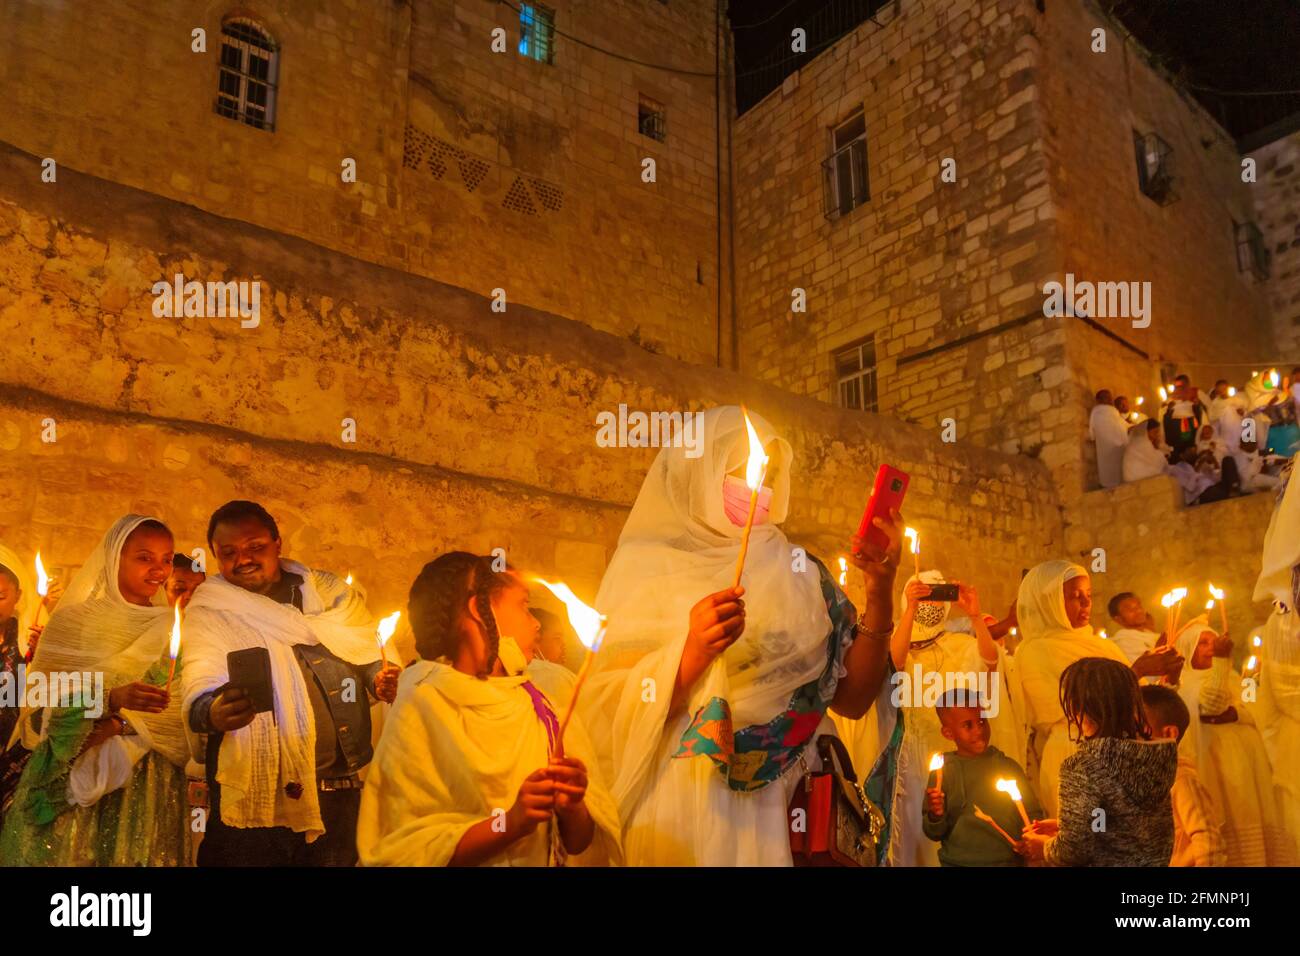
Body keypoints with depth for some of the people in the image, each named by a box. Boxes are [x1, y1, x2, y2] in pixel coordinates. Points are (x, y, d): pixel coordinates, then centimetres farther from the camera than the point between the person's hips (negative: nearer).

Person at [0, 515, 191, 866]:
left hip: (147, 786, 1)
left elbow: (183, 715, 0)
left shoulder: (171, 629, 6)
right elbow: (45, 705, -5)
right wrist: (112, 699, -22)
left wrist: (121, 725, -16)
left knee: (138, 855, 0)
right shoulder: (71, 622, 2)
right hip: (69, 785, -1)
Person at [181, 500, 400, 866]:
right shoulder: (209, 611, 1)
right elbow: (199, 692, -10)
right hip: (257, 796, -2)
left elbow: (374, 658, 11)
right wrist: (214, 712, -33)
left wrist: (390, 682, -11)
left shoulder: (331, 593, 7)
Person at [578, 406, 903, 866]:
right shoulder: (646, 566, -4)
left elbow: (851, 699, -1)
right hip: (676, 815, -2)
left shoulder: (796, 574, 5)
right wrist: (689, 656, -26)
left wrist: (880, 594, -12)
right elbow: (607, 713, -11)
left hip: (773, 816, 3)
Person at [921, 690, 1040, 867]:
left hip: (1009, 860, 1)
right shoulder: (943, 771, -3)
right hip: (957, 861, -1)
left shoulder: (1007, 766, 0)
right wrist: (935, 817, -19)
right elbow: (934, 833, 0)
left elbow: (1032, 813, 5)